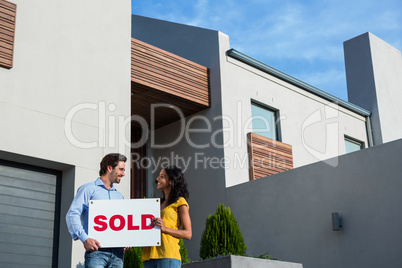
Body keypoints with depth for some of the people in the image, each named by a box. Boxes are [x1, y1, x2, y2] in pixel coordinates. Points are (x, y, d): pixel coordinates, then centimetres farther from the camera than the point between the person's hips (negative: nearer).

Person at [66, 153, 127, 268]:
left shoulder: (119, 196, 24)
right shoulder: (89, 189, 4)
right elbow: (72, 214, -6)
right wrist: (84, 238, -18)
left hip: (117, 253, 6)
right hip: (96, 250, -6)